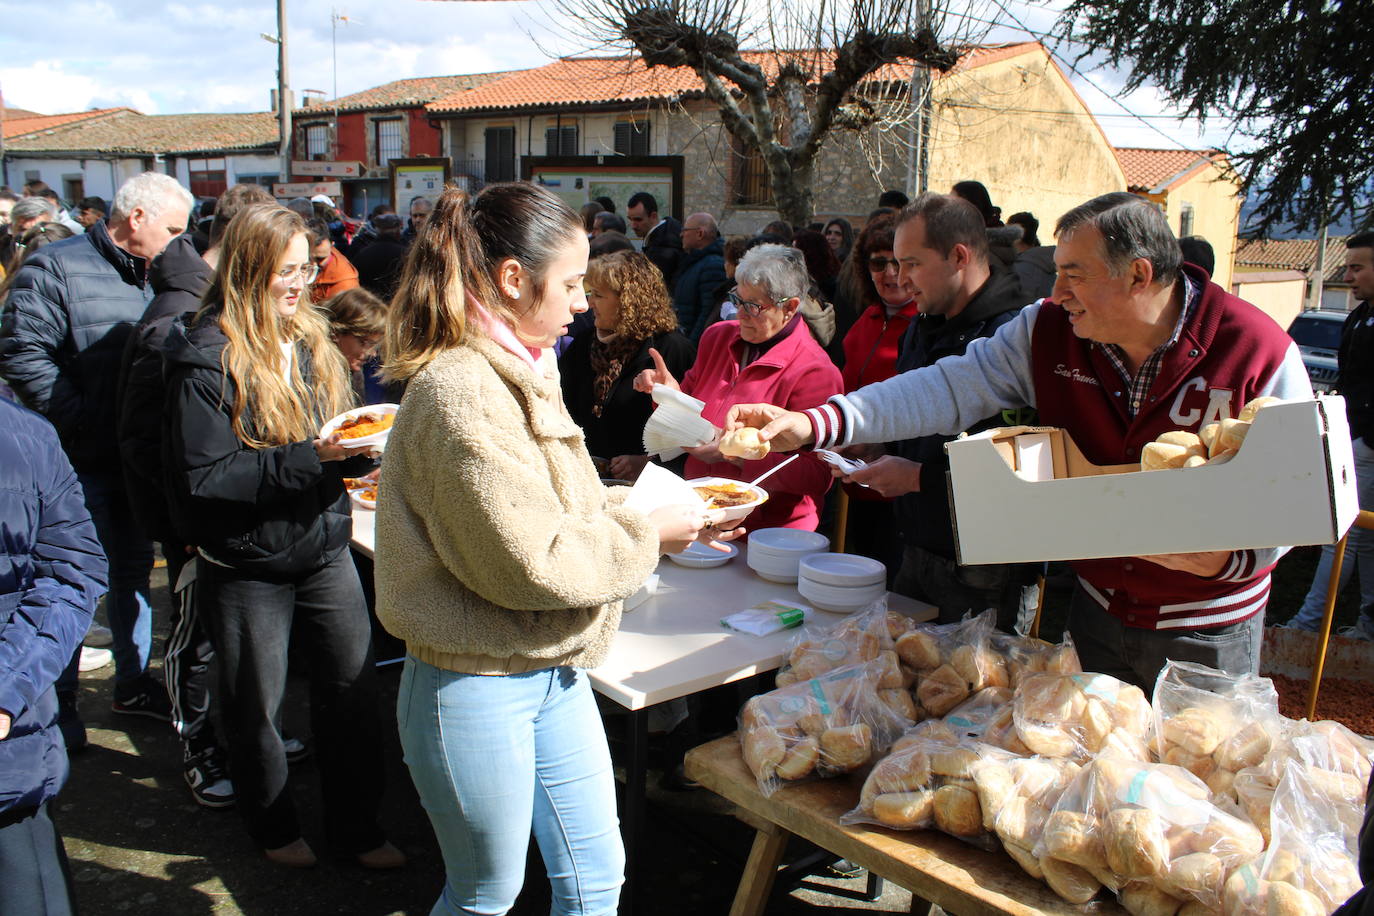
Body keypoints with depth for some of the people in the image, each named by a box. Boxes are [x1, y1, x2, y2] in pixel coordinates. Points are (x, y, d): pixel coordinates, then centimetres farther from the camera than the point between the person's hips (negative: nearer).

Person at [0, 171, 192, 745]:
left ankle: (133, 683, 32)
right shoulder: (57, 269, -11)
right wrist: (84, 421, -21)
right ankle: (56, 702, 21)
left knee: (134, 571, 17)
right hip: (81, 462, -7)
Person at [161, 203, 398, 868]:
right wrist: (307, 457, -26)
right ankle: (273, 827, 37)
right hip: (248, 565, -5)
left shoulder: (310, 340, 5)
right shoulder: (207, 359, -15)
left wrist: (363, 446, -9)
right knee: (256, 707, 14)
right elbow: (202, 478, -20)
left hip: (325, 548, 5)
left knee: (353, 689, 9)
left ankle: (356, 826, 28)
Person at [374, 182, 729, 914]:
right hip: (478, 687, -8)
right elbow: (531, 562, -25)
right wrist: (645, 537, -13)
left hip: (551, 671, 9)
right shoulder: (463, 392, -23)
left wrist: (631, 503, 0)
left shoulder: (519, 372, 7)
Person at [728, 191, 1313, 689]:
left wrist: (1225, 557, -33)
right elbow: (950, 389, -16)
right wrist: (812, 424, -28)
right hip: (1097, 609, 3)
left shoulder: (1260, 352, -18)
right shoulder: (1050, 330, -10)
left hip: (1209, 631, -3)